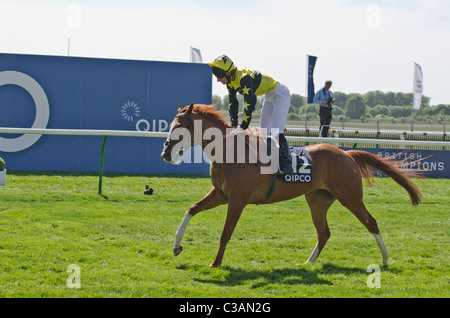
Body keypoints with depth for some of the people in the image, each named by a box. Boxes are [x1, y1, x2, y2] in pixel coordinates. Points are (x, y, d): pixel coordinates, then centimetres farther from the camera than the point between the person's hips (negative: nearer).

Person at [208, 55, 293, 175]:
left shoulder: (244, 77, -31)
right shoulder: (230, 81, -3)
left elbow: (250, 103, -34)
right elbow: (233, 104, 5)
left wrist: (243, 127, -32)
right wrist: (234, 125, -3)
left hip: (280, 94, -10)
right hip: (269, 97, 10)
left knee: (276, 130, -22)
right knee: (263, 132, 7)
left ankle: (287, 164, -23)